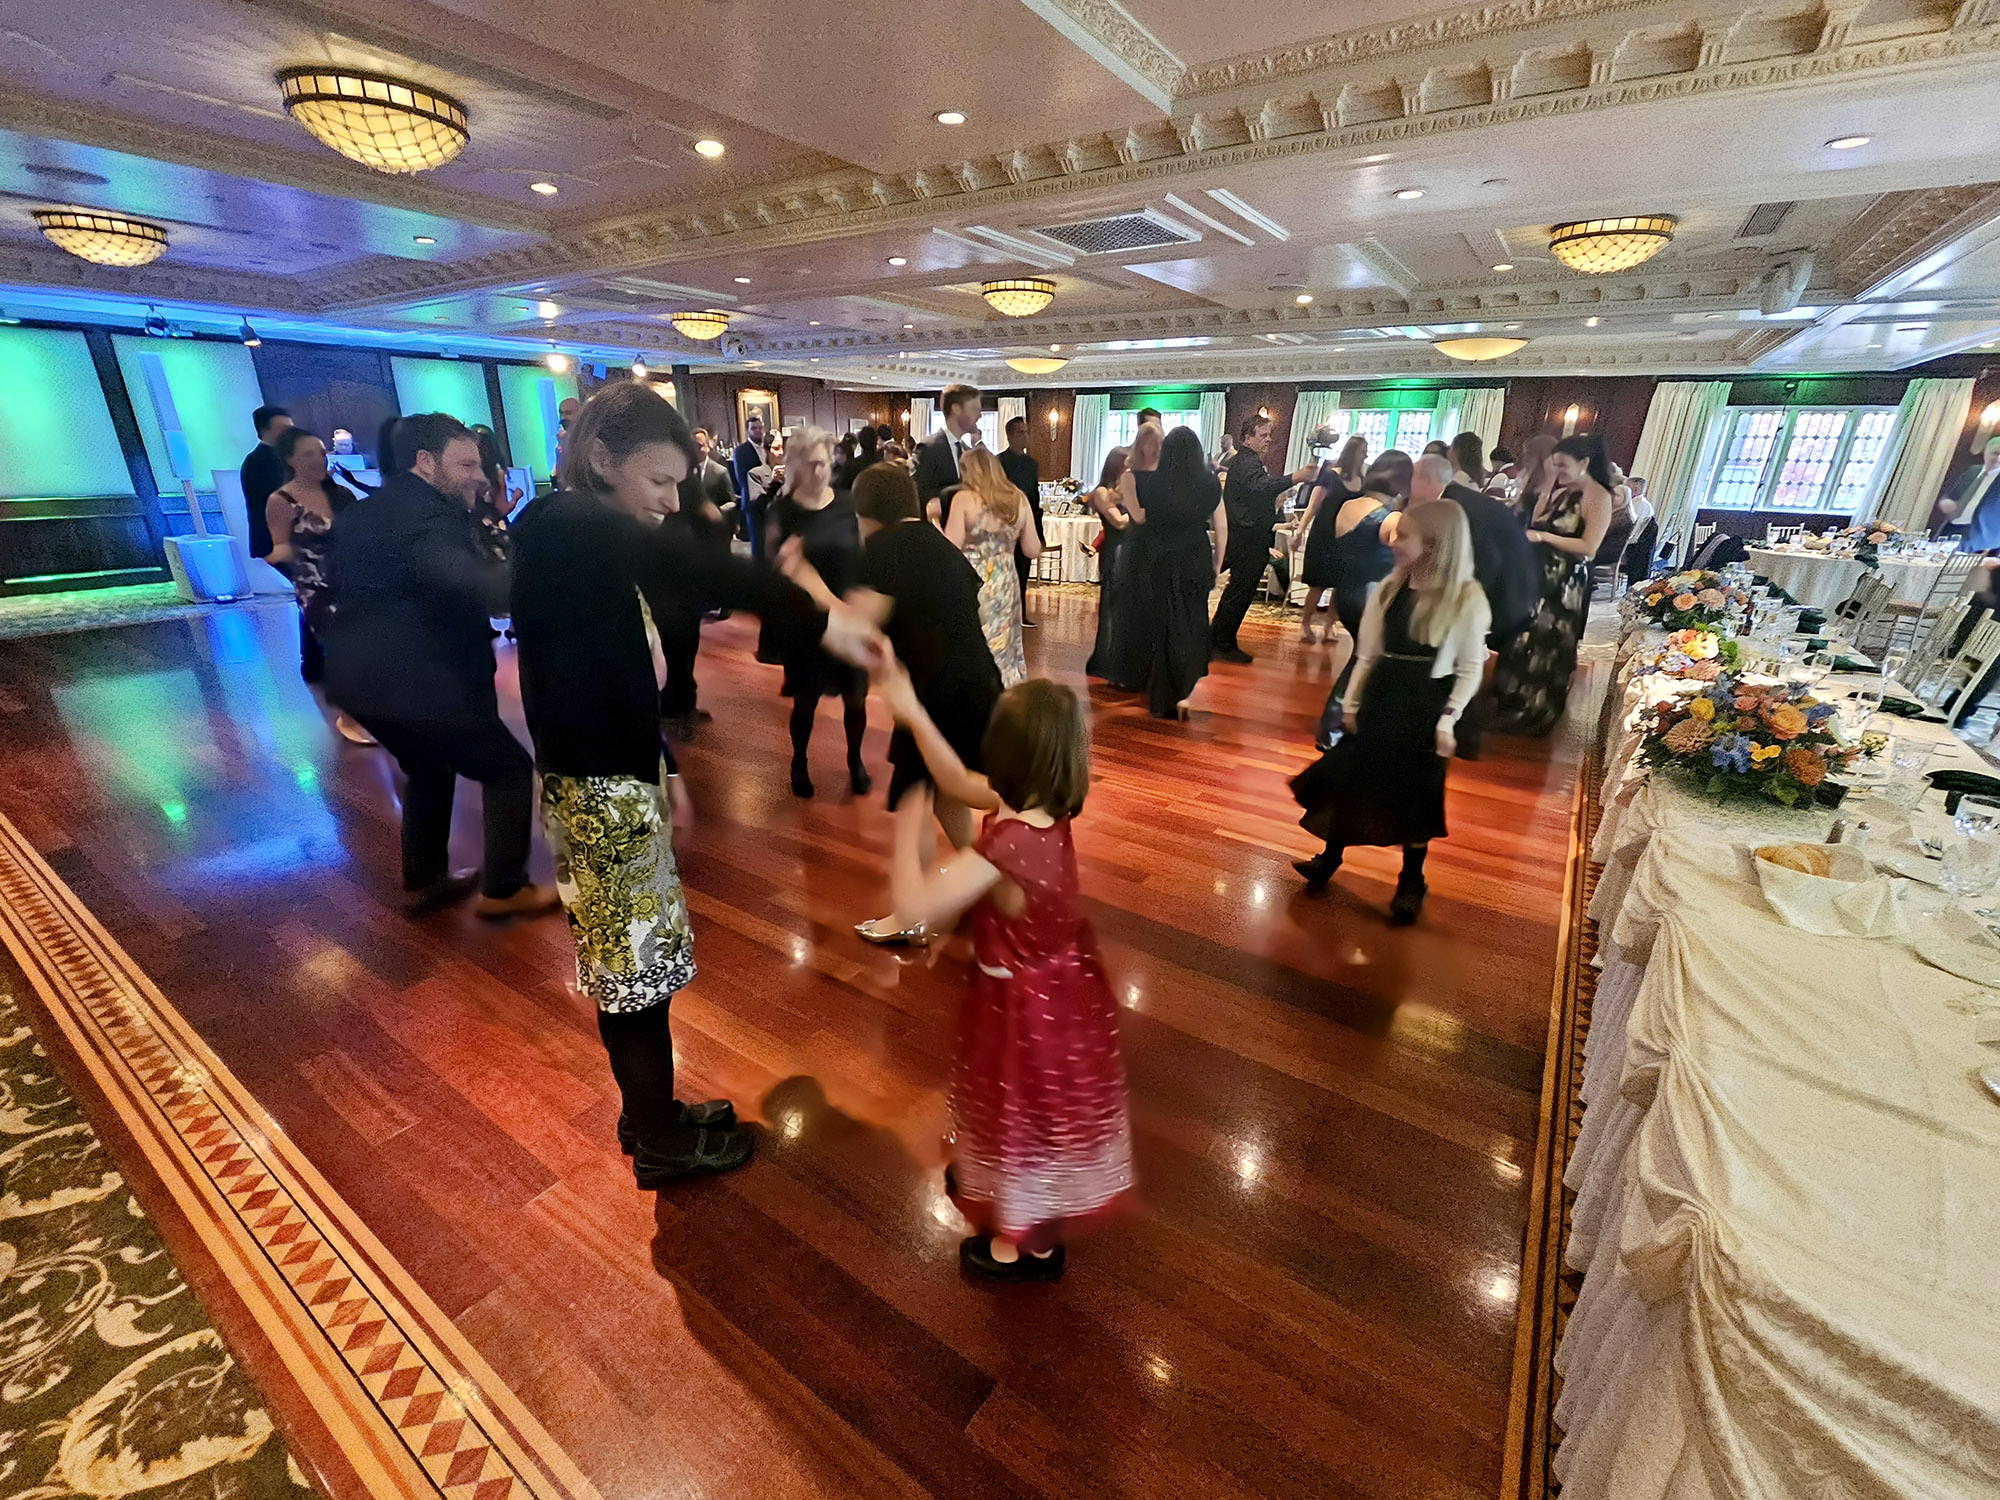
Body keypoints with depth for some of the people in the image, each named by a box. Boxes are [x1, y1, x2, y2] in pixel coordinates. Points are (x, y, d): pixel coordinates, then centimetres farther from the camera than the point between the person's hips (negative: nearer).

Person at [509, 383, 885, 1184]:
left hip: (620, 777, 9)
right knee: (634, 970, 7)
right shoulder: (562, 528, -20)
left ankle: (650, 1113, 40)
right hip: (599, 793, -9)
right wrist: (817, 617, -48)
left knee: (634, 965, 20)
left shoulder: (595, 544, 9)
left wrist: (661, 770, 16)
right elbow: (687, 565, -40)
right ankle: (660, 1143, 29)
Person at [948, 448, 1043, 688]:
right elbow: (1033, 550, 6)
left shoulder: (964, 498, -7)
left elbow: (951, 549, -13)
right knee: (1002, 650, 15)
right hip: (1005, 586, 4)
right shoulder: (1019, 500, 5)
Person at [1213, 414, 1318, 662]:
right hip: (1248, 541, -11)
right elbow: (1261, 487, -37)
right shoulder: (1247, 463, -16)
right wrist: (1296, 477, -48)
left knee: (1238, 590, 15)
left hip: (1245, 537, 11)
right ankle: (1223, 644, -2)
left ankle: (1218, 640, 22)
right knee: (1241, 592, -7)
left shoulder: (1246, 461, 20)